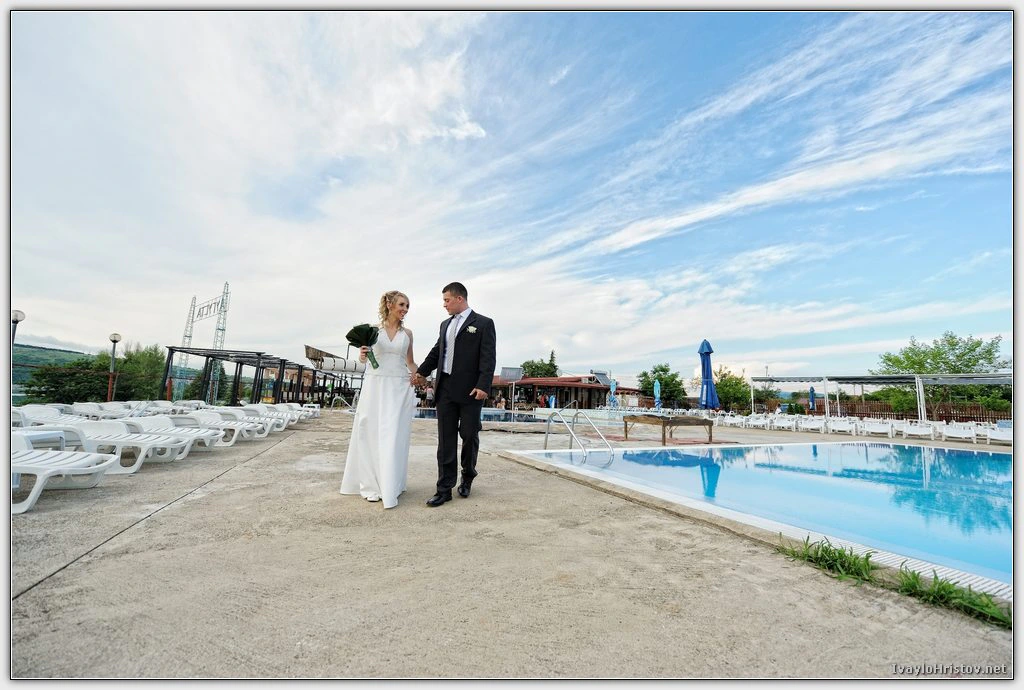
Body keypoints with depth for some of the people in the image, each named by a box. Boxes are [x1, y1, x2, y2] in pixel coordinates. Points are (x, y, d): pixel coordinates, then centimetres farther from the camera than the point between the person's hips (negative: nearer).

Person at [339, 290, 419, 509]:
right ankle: (372, 484, 18)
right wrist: (362, 354, -11)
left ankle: (390, 488, 7)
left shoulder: (407, 333, 8)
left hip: (399, 388, 1)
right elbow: (363, 358, 11)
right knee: (371, 433, 4)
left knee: (394, 436, -1)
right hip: (375, 386, -1)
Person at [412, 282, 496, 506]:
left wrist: (483, 386, -19)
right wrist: (421, 372, 12)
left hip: (470, 390, -5)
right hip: (445, 389, 5)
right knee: (446, 439, 5)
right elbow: (436, 352, 22)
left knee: (469, 436, 6)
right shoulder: (445, 324, 17)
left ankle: (467, 477, 31)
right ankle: (445, 489, 11)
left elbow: (488, 358, -10)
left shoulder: (483, 323, -2)